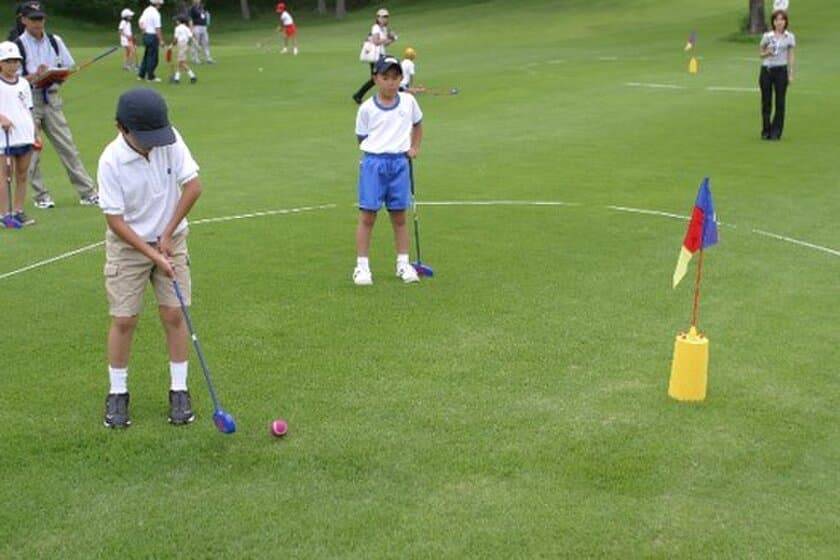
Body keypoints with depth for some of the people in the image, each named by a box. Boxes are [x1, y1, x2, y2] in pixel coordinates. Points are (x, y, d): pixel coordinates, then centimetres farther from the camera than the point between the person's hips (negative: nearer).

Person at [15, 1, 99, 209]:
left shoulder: (55, 41, 8)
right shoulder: (18, 45, -5)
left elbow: (69, 67, 13)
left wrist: (57, 75, -7)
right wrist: (34, 77, -22)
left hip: (52, 98, 3)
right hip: (28, 100, -3)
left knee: (67, 146, 2)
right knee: (31, 151, 1)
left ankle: (88, 193, 3)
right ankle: (41, 196, 12)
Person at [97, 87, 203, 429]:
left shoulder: (171, 141, -15)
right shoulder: (111, 161, -21)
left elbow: (193, 186, -11)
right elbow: (115, 221, -18)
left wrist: (167, 236, -11)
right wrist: (153, 255, -20)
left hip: (171, 239, 2)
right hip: (128, 245, -2)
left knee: (174, 314, 0)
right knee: (123, 320, -1)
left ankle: (179, 391, 11)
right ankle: (117, 394, 15)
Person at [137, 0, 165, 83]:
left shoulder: (146, 10, 7)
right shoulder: (155, 13, -18)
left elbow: (140, 22, 11)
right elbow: (157, 29, -20)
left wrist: (144, 31, 13)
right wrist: (161, 40, -16)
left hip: (146, 35, 9)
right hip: (153, 36, -9)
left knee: (146, 55, 18)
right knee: (153, 57, 1)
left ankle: (141, 75, 22)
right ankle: (150, 77, 6)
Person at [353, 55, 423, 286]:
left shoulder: (408, 102, 5)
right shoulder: (367, 108, -3)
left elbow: (417, 125, 22)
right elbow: (362, 138, 5)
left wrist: (414, 148, 12)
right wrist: (378, 147, -3)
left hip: (399, 163, 2)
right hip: (373, 163, -2)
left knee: (399, 217, 9)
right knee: (367, 216, -2)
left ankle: (403, 264, 19)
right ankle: (362, 266, 4)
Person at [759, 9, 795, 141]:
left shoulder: (790, 37, 4)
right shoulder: (767, 36, 4)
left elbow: (791, 56, 6)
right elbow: (761, 53, 11)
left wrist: (791, 73, 0)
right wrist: (767, 52, -11)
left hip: (781, 70, 0)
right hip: (766, 70, 1)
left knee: (780, 102, -2)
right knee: (766, 102, 4)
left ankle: (776, 132, 4)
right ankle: (766, 131, 13)